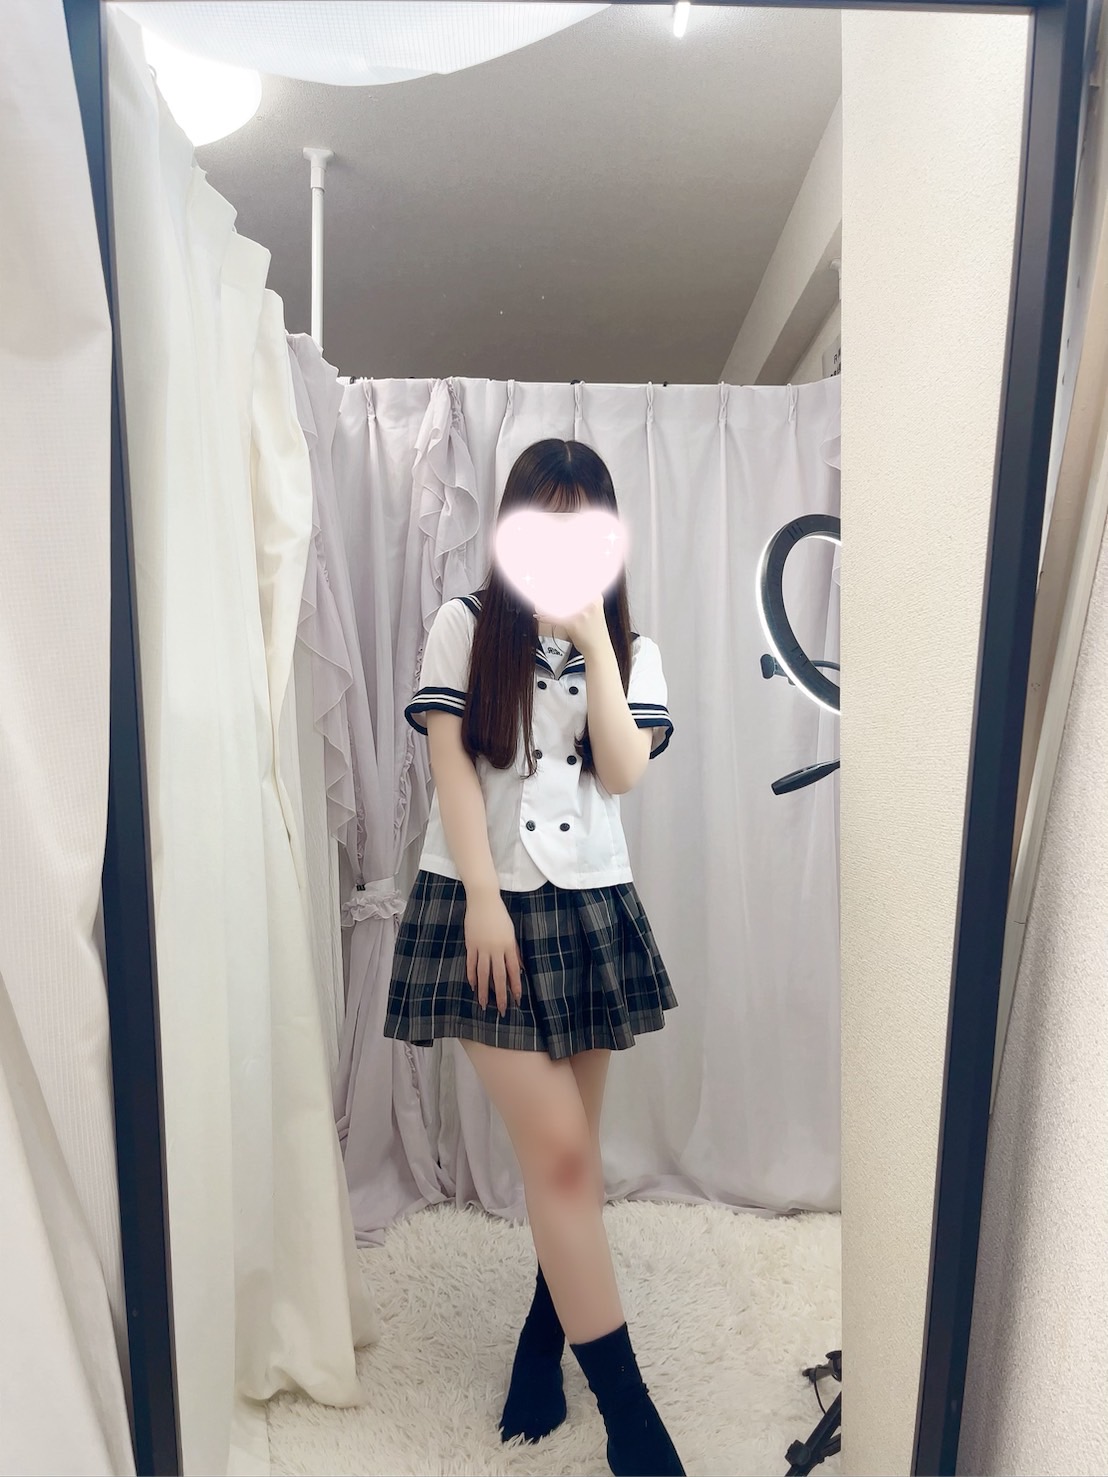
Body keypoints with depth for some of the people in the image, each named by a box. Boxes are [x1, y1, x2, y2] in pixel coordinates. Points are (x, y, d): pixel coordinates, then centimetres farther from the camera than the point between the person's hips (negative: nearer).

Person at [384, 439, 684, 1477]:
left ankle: (541, 1345, 34)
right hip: (486, 907, -3)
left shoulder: (630, 647, 9)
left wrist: (592, 638, -11)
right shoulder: (463, 627, 2)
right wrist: (484, 899, -12)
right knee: (559, 1152, -6)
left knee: (568, 1150, 10)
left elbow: (624, 771, -6)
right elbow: (452, 766, -5)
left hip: (590, 908, 3)